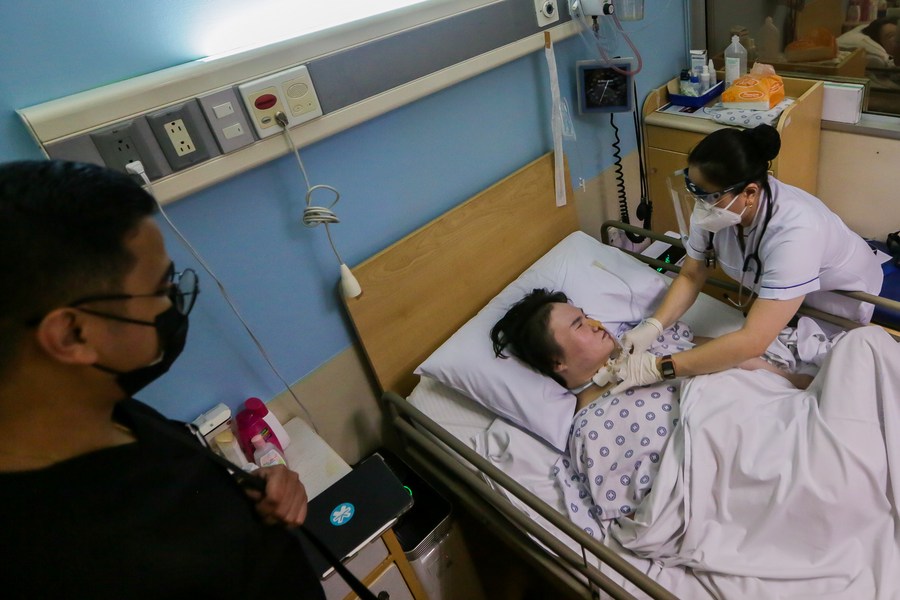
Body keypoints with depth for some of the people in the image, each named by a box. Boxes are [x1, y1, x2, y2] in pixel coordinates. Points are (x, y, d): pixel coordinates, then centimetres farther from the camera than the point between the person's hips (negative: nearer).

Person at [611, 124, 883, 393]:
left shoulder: (794, 231, -44)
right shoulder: (714, 203, -27)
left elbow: (752, 342, -48)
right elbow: (691, 276, -15)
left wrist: (658, 368, -50)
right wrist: (653, 326, -32)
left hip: (838, 298, -4)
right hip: (770, 288, 4)